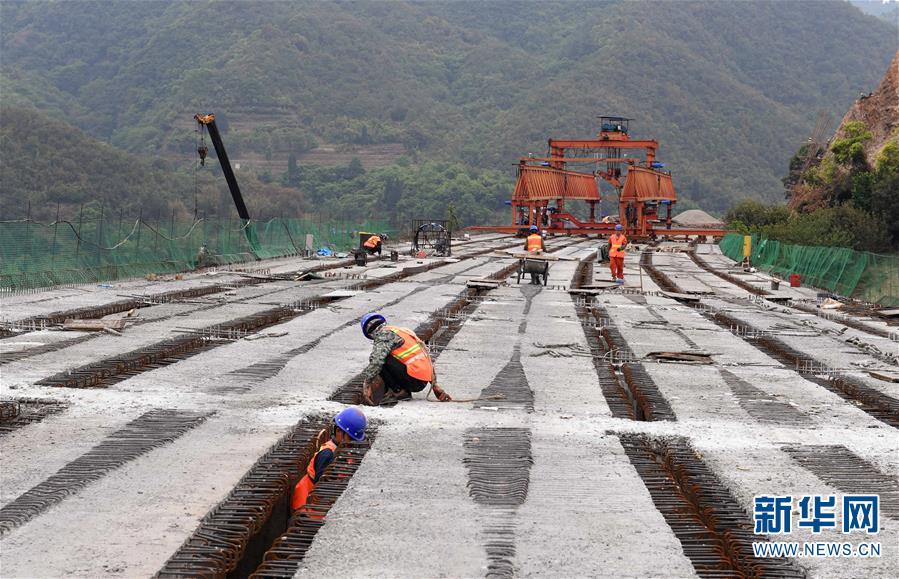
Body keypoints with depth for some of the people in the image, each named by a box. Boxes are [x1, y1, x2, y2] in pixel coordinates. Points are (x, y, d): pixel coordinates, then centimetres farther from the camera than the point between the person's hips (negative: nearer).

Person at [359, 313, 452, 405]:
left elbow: (376, 361, -19)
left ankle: (398, 391, -4)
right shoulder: (404, 331, 23)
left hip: (413, 379, -9)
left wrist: (366, 385, -18)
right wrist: (434, 385, 25)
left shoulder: (384, 334, -3)